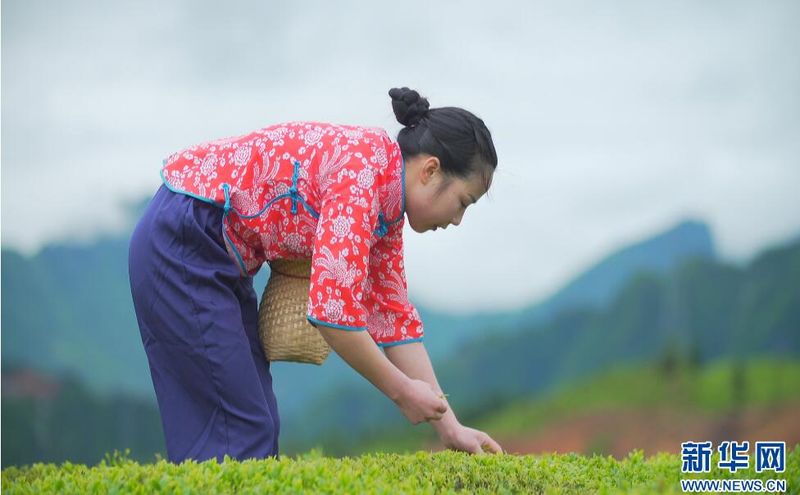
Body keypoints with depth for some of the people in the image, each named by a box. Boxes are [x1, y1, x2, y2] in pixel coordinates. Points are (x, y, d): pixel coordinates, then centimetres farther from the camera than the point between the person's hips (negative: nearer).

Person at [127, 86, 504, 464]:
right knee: (240, 432, -11)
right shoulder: (362, 167, -21)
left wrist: (448, 427, 10)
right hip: (181, 244, -10)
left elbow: (394, 314, 12)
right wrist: (402, 391, -15)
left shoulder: (386, 205, 8)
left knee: (260, 426, 8)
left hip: (219, 257, 10)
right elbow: (333, 308, -27)